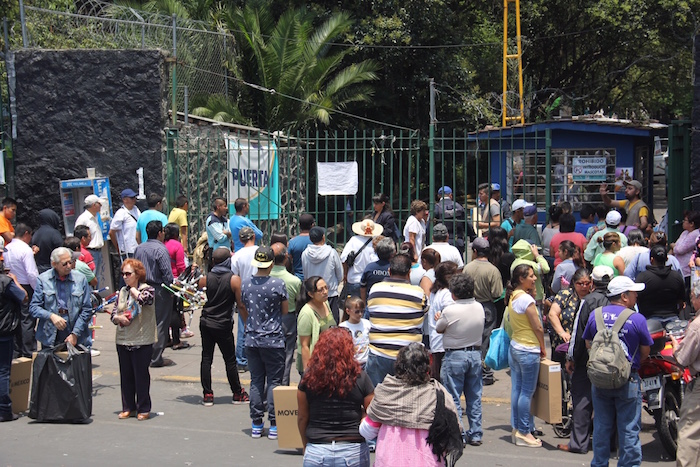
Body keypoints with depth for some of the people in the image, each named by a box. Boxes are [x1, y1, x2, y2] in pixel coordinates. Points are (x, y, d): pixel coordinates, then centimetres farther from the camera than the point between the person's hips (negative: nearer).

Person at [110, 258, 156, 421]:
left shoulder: (147, 289, -5)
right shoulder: (122, 291, 11)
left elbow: (144, 299, -28)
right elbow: (113, 312, 14)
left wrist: (133, 289, -11)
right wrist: (118, 318, -9)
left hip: (142, 342, -5)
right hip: (123, 340, 6)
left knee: (141, 376, 0)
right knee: (125, 376, 11)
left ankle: (143, 409, 10)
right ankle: (128, 407, 21)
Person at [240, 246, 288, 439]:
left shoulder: (245, 284, 0)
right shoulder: (278, 284, -12)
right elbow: (285, 310, -2)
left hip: (252, 340, 4)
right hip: (273, 340, -4)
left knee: (256, 381, 10)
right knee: (274, 381, 3)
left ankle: (256, 425, 12)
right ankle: (274, 425, 3)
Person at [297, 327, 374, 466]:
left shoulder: (309, 378, -3)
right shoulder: (360, 378, -6)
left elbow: (302, 417, 3)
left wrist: (306, 445, 17)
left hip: (316, 451, 1)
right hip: (353, 451, -1)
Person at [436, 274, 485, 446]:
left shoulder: (449, 311, -17)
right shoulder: (479, 307, -2)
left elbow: (439, 329, -2)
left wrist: (439, 319, 20)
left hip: (455, 356, -5)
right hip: (476, 354, 5)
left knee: (453, 397, 3)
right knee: (474, 396, 12)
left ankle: (458, 434, 2)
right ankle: (475, 434, 16)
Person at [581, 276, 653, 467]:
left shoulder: (595, 315, -1)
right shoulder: (637, 319, -12)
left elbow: (588, 344, 9)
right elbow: (645, 352, -3)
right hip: (628, 381, -4)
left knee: (602, 426, 13)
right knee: (629, 428, 4)